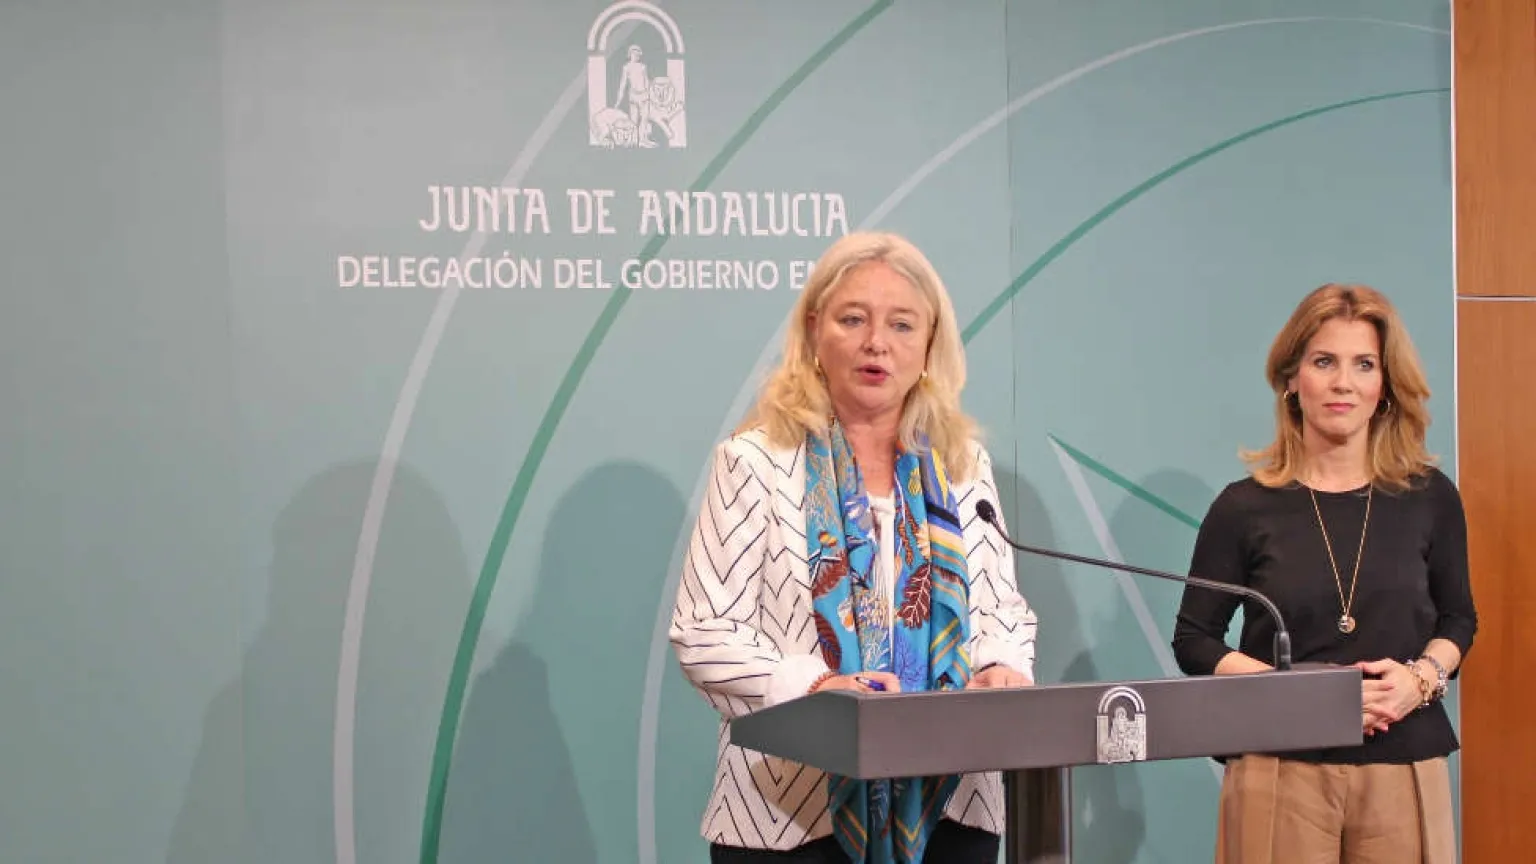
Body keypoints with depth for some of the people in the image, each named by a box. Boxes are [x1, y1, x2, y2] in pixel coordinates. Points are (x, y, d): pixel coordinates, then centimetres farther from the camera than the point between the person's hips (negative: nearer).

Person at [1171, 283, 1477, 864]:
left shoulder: (1430, 497, 3)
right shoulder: (1245, 507, -3)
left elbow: (1458, 619, 15)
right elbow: (1193, 641, 1)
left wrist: (1422, 677, -7)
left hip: (1403, 772, 2)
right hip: (1282, 773, -2)